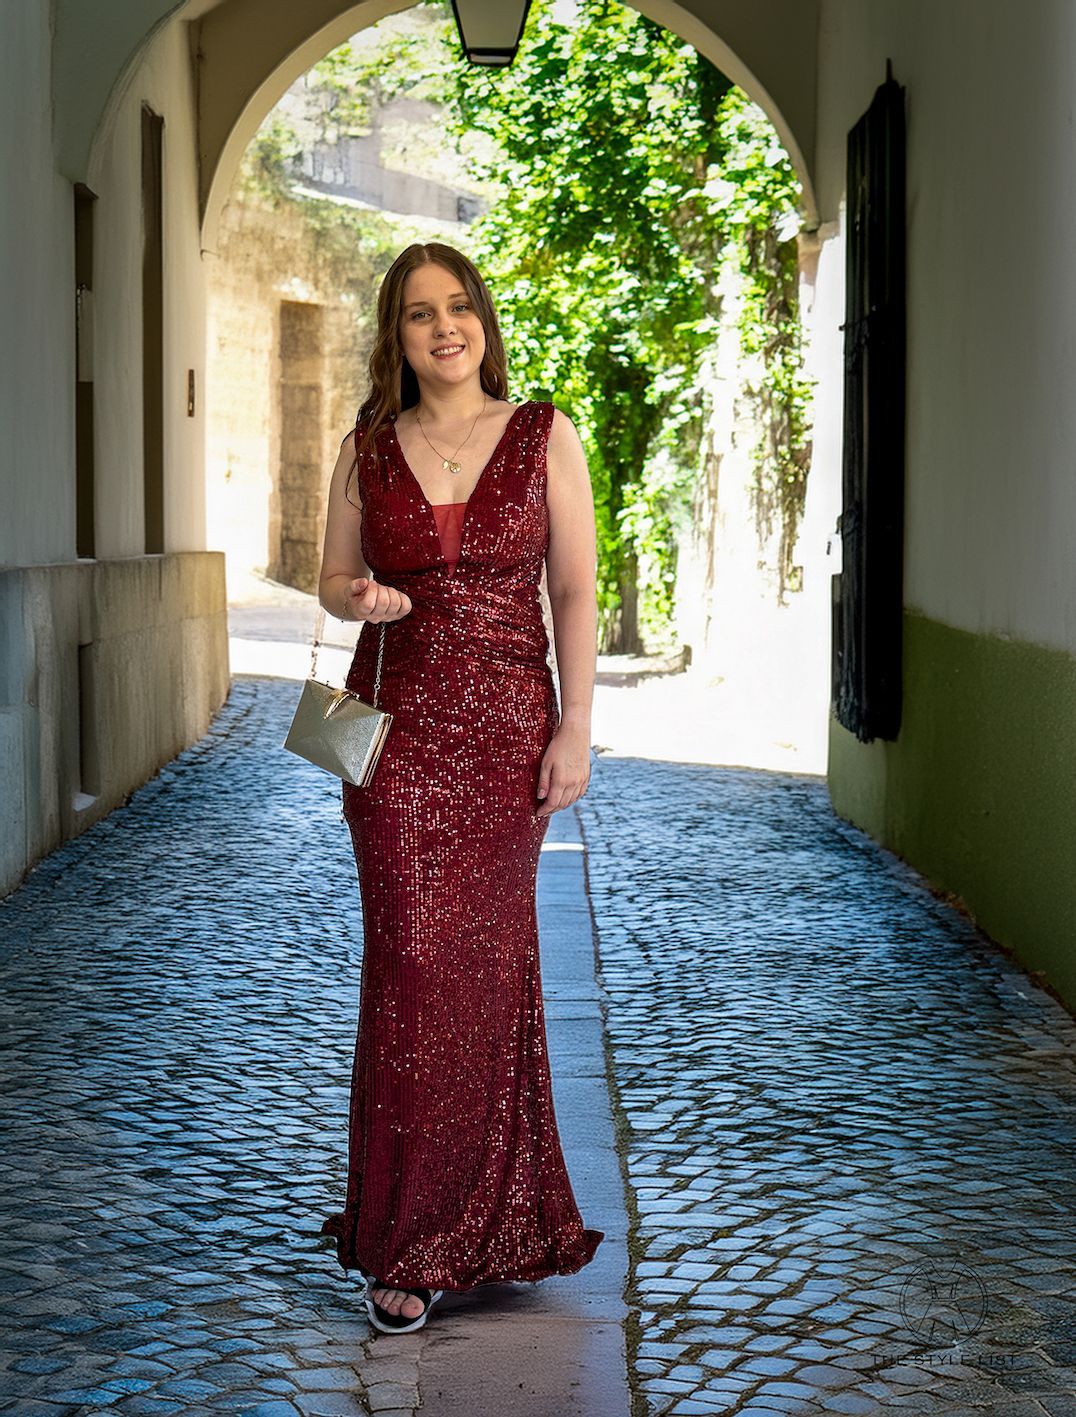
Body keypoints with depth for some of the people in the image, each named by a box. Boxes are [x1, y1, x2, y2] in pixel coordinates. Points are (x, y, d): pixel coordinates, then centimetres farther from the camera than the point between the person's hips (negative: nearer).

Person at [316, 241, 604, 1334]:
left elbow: (575, 592, 1)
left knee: (488, 958, 6)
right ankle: (407, 1239, 3)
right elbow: (333, 578, 14)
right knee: (415, 958, -5)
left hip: (508, 726, 0)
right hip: (396, 723, 0)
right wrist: (359, 597, -10)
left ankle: (484, 1211, 25)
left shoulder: (544, 437, 2)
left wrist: (575, 731, -6)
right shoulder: (367, 448, 6)